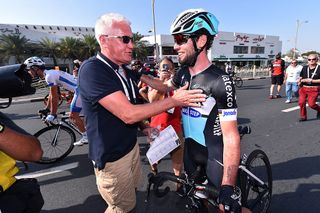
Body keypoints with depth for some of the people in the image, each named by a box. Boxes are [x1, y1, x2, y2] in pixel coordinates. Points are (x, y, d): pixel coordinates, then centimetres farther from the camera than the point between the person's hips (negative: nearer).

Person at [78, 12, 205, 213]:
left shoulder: (126, 71, 4)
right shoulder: (92, 69, -23)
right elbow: (127, 114, -31)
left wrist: (143, 125, -2)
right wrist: (174, 100, -26)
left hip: (131, 146, 7)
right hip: (112, 157, -7)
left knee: (131, 195, 23)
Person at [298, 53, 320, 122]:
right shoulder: (304, 68, 8)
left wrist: (311, 80, -17)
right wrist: (300, 80, -4)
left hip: (314, 89, -3)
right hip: (303, 88, 4)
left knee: (311, 104, -8)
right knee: (301, 102, -4)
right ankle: (303, 116, 12)